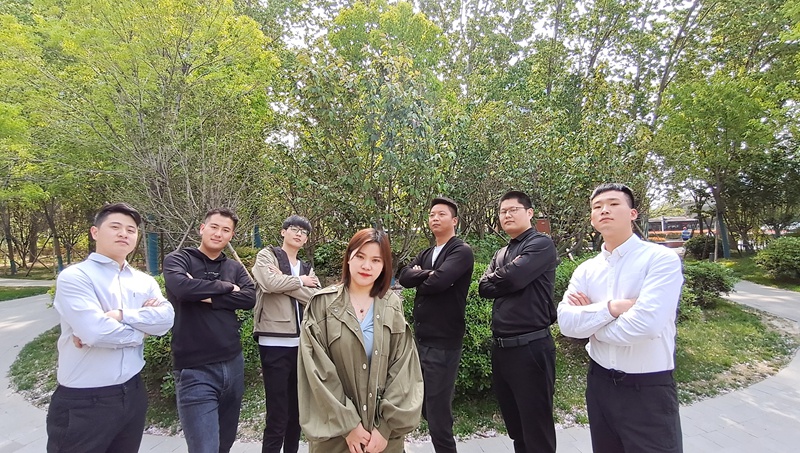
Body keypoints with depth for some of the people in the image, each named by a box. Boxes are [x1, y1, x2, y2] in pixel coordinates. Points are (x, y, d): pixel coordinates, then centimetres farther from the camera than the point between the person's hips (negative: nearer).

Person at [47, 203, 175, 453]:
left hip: (132, 394, 6)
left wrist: (120, 315, -20)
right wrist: (141, 329, -8)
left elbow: (166, 319, -9)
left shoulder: (145, 282, 7)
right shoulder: (74, 277, -9)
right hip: (82, 401, -5)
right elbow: (95, 331, -23)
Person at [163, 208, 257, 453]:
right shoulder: (178, 259, -1)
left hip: (233, 364, 5)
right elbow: (182, 288, -23)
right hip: (195, 371, -5)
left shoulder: (235, 268, 10)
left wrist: (208, 296, -14)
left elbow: (250, 298, -7)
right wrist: (226, 287, -12)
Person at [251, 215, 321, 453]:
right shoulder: (267, 255, 3)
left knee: (297, 412, 16)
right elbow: (269, 282, -18)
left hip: (302, 343, 6)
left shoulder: (306, 268, 17)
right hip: (275, 343, -6)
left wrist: (284, 281, -9)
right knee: (277, 416, -3)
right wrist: (300, 282, -5)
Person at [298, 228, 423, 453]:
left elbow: (403, 370, -4)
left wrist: (386, 426, -11)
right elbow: (317, 371, -10)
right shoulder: (322, 304, -7)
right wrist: (348, 425, -12)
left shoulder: (393, 306, 0)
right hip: (334, 431, -1)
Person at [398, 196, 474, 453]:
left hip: (444, 342, -8)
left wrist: (419, 278, -4)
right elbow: (404, 276, 1)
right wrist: (427, 273, -14)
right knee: (425, 406, 17)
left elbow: (438, 281, -23)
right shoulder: (425, 255, 17)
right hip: (421, 339, 8)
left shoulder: (461, 251, -7)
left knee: (438, 410, -1)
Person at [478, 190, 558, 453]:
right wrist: (505, 280, -10)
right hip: (501, 347, 8)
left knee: (536, 431, 3)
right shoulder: (501, 254, 17)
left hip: (531, 348, -8)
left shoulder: (541, 244, -7)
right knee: (515, 427, 20)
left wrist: (497, 278, 0)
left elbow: (513, 277, -20)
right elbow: (485, 288, 5)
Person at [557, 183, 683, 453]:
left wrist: (589, 321, -11)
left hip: (649, 390, -5)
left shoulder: (661, 259, -13)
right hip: (599, 384, 6)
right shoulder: (585, 270, 3)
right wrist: (612, 307, -21)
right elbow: (566, 323, -9)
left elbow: (644, 324, -26)